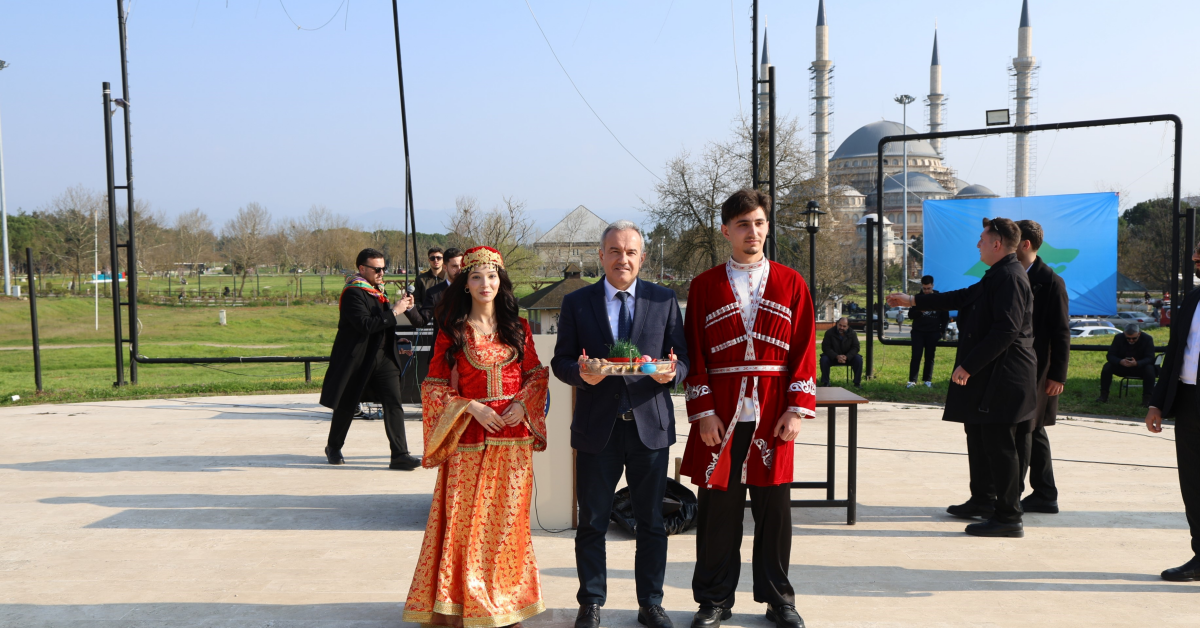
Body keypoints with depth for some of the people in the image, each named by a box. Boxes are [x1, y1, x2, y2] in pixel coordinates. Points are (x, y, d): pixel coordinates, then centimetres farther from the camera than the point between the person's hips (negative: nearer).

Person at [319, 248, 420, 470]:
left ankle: (400, 455, -9)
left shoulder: (377, 289, 12)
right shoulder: (352, 292, -14)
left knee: (394, 403, -7)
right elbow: (365, 324, -25)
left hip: (382, 357, 6)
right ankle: (333, 448, 32)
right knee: (346, 406, 10)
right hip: (356, 359, -6)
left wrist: (402, 306, 4)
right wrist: (394, 312, -23)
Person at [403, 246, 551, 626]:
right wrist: (471, 407, -12)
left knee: (507, 519, 6)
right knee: (465, 519, 0)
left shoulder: (517, 328, 8)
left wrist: (523, 403, -6)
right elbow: (434, 385, 1)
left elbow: (536, 373, 13)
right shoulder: (453, 331, 1)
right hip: (469, 438, -2)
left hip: (513, 438, 2)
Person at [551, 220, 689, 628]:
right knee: (592, 522, 8)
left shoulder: (664, 301, 5)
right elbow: (560, 361, 4)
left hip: (650, 425, 1)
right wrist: (581, 373, -18)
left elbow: (682, 359, 6)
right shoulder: (576, 303, 4)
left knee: (651, 521, 10)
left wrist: (671, 372, -17)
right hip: (596, 427, 0)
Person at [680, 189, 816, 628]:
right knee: (717, 508, 5)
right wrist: (703, 412, -6)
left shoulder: (791, 283, 7)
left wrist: (797, 409, -5)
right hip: (720, 414, 0)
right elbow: (695, 354, 2)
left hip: (772, 415, 1)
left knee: (774, 507, 8)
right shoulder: (705, 286, 5)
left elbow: (804, 349, 3)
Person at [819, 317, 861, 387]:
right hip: (833, 357, -1)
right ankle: (825, 383, -18)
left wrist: (846, 357, -27)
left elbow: (855, 347, -7)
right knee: (824, 359, -31)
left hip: (848, 357, 1)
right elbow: (825, 347, -14)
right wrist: (836, 356, -30)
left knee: (858, 359, -25)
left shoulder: (852, 333, -6)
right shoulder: (829, 332, -12)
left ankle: (857, 383, -13)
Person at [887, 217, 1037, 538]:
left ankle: (1009, 518, 1)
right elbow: (963, 297, 28)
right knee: (979, 438, 20)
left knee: (999, 445, -6)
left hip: (1001, 376, -11)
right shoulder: (997, 276, 16)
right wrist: (913, 300, 32)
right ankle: (982, 501, 33)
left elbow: (1006, 329, -25)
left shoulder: (1010, 277, -18)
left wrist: (968, 365, -22)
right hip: (986, 377, 11)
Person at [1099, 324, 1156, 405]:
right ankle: (1104, 396, -18)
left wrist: (1136, 363, -44)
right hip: (1122, 367, 2)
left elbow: (1150, 358, -22)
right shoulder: (1118, 338, -9)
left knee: (1149, 369, -34)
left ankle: (1147, 398, -27)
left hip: (1140, 367, -1)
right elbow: (1110, 355, -15)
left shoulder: (1148, 339, -14)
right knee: (1107, 366, -25)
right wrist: (1120, 361, -39)